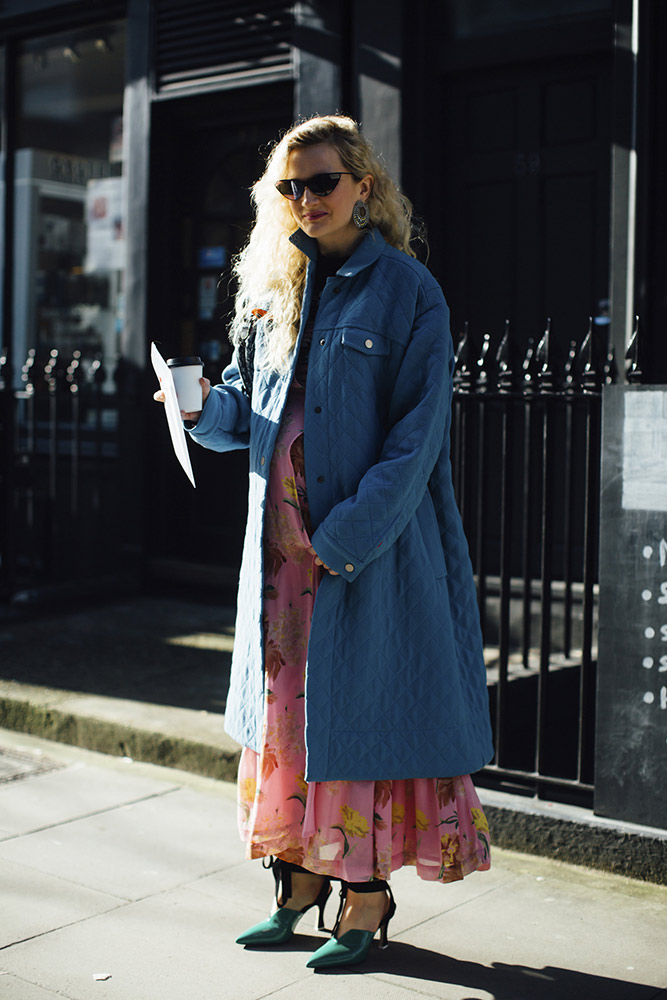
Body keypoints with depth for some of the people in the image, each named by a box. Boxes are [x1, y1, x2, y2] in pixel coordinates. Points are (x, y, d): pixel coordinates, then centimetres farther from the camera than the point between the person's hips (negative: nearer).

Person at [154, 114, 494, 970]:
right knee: (288, 696, 11)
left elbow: (418, 430, -13)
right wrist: (205, 406, -8)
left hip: (375, 540, -5)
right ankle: (302, 877, 25)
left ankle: (367, 896, 15)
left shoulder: (407, 290, -7)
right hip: (282, 539, 6)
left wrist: (348, 535, -18)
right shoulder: (271, 289, 11)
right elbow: (246, 409, 15)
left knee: (363, 705, 1)